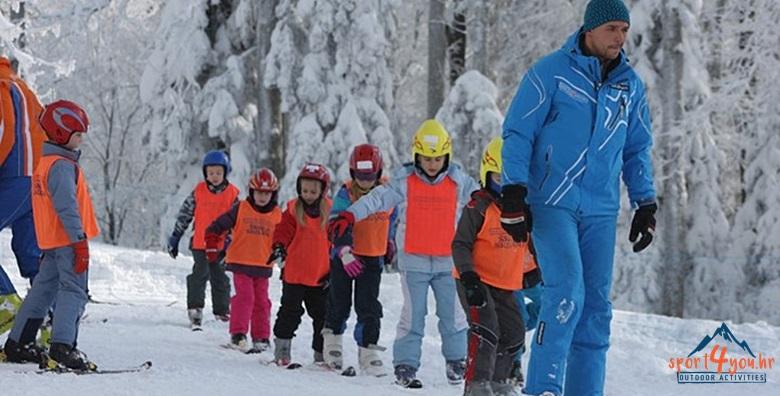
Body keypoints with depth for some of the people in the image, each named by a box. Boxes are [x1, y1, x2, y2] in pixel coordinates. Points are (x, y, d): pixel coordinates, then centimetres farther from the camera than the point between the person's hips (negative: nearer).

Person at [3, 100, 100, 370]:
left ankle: (18, 343, 16)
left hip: (51, 241, 10)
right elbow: (67, 206, -21)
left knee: (43, 291, 13)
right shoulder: (62, 165, -14)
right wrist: (80, 241, -23)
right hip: (68, 240, -10)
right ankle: (62, 346, -23)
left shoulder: (45, 162, 18)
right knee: (73, 290, -12)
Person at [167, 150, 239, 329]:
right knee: (200, 274, -10)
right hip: (200, 243, -1)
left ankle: (222, 310, 24)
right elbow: (185, 214, 5)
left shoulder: (232, 193, -1)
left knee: (220, 277, 12)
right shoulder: (199, 191, -1)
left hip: (221, 245, 1)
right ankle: (195, 311, -9)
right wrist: (175, 237, 4)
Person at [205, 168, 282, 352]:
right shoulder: (240, 209, -5)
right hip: (241, 263, -3)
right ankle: (238, 335, -10)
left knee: (261, 301, 9)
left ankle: (261, 337, 18)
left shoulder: (277, 215, 4)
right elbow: (216, 227, -2)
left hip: (263, 266, 3)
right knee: (244, 297, -13)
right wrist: (212, 247, -4)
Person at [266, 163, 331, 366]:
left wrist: (333, 270, 2)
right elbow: (283, 231, -7)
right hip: (294, 273, -2)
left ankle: (321, 353, 19)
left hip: (321, 277, 2)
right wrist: (279, 247, -29)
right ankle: (282, 349, 11)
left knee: (322, 315, 8)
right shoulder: (293, 210, -3)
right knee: (290, 312, 1)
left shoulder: (330, 211, 0)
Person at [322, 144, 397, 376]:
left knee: (368, 306, -4)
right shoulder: (346, 195, -14)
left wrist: (390, 241, 28)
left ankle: (368, 351, -1)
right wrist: (345, 253, -39)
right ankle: (332, 342, 28)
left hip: (373, 257, 2)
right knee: (339, 302, 9)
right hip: (344, 256, -2)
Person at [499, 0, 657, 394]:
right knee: (566, 292, -17)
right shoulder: (551, 72, -5)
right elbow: (518, 133, -4)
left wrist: (646, 205, 14)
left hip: (601, 210, 5)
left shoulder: (630, 84, 11)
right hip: (552, 203, -5)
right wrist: (514, 194, -10)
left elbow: (637, 149, 20)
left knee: (596, 304, 4)